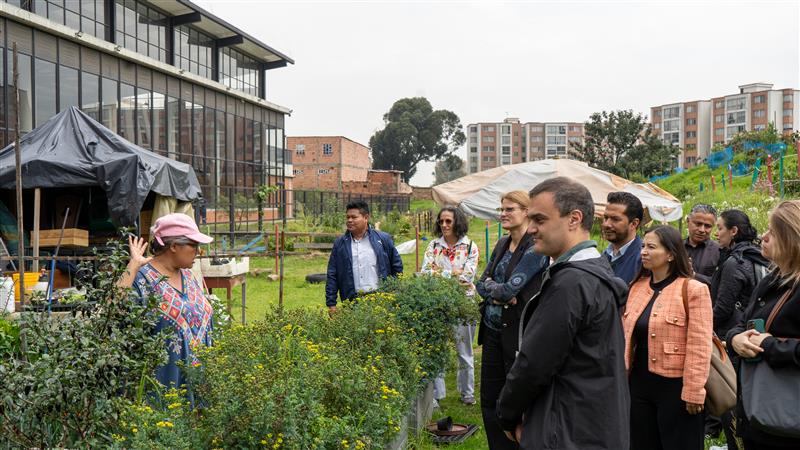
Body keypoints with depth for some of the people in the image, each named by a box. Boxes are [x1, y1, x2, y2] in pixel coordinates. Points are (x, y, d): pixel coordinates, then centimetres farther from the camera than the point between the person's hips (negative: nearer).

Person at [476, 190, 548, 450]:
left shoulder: (535, 247, -15)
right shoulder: (502, 244, 9)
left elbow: (511, 289, -22)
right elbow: (481, 284, 7)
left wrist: (490, 286, -4)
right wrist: (498, 293, -13)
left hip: (516, 332, -7)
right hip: (492, 330, 8)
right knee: (489, 399, 14)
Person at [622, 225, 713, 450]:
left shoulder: (693, 289, -11)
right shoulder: (637, 287, 8)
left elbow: (699, 347, -14)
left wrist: (693, 393, -15)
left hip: (675, 388, -6)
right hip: (639, 383, 6)